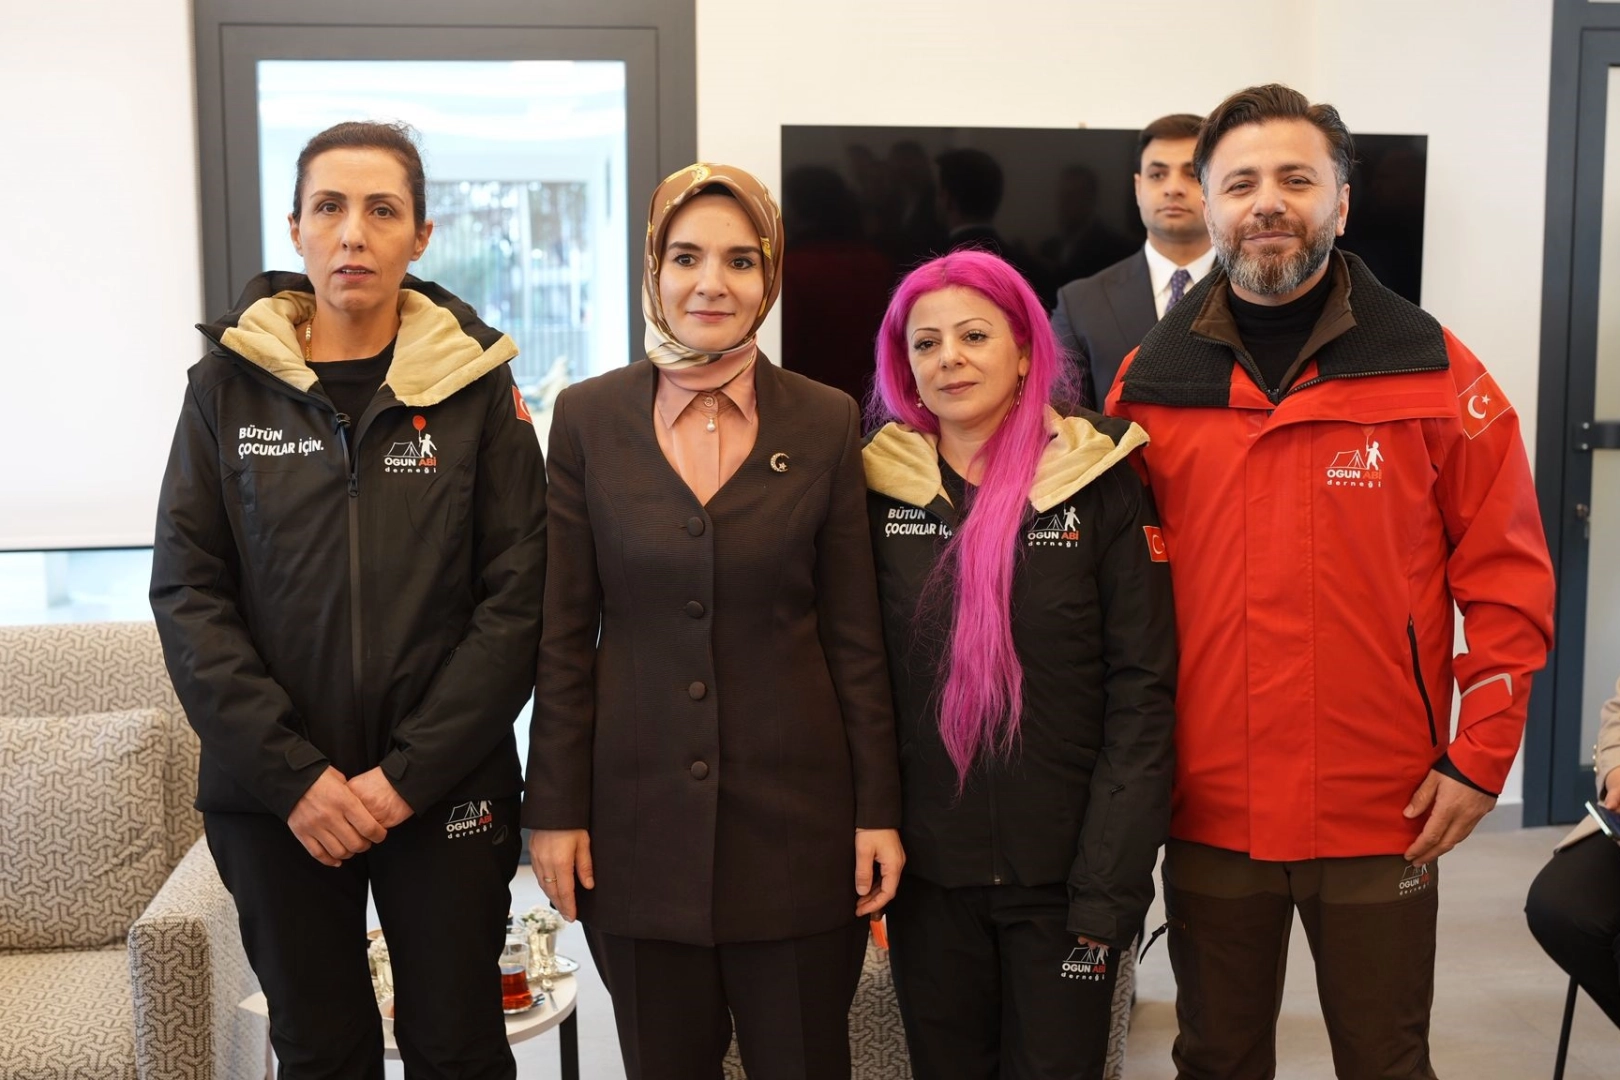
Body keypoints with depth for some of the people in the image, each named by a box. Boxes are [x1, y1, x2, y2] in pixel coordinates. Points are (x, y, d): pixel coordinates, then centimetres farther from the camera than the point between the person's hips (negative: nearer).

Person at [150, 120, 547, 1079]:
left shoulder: (477, 386, -2)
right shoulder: (228, 385, 1)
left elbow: (516, 597, -6)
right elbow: (187, 593, -2)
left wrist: (411, 772, -12)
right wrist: (293, 773, -11)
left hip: (447, 794, -1)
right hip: (275, 800, 1)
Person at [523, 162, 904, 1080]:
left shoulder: (826, 422, 0)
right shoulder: (589, 418, 0)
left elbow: (855, 635, 2)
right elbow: (565, 632, 2)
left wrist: (880, 808, -1)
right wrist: (556, 807, -1)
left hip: (795, 813, 0)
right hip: (639, 815, 0)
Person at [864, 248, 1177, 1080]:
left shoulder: (1101, 486, -5)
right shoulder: (882, 488, 1)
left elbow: (1141, 694, -8)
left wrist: (1109, 886, -13)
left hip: (1062, 875, -2)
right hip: (927, 872, 2)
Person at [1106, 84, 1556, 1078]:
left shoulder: (1433, 372, -3)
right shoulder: (1151, 383, 1)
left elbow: (1507, 575, -1)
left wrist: (1481, 753, -5)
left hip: (1383, 814, -1)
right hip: (1209, 811, 2)